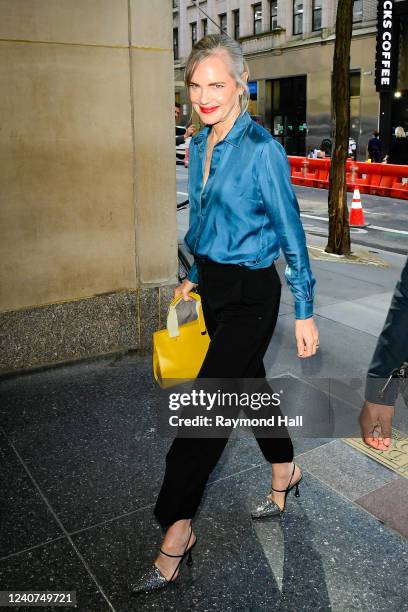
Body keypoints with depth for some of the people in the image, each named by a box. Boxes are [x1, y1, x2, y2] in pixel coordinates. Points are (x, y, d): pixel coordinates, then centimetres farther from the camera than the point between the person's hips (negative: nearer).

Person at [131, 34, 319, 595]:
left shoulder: (262, 150, -15)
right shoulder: (199, 146, 6)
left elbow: (290, 233, -13)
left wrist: (304, 313, -11)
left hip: (250, 294, -8)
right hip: (213, 285, 8)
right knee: (248, 383, 20)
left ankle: (176, 533, 9)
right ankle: (285, 473, 44)